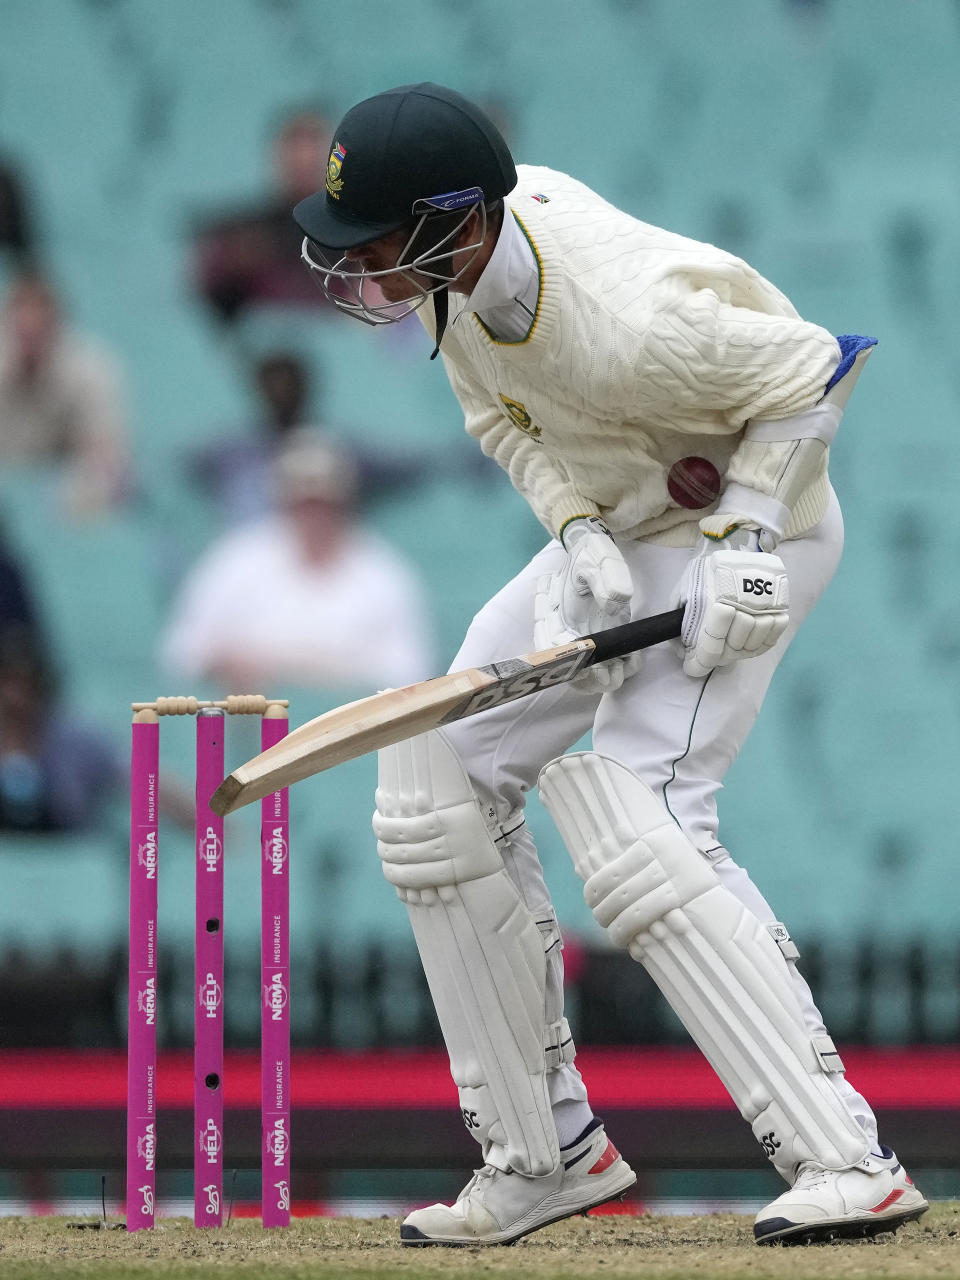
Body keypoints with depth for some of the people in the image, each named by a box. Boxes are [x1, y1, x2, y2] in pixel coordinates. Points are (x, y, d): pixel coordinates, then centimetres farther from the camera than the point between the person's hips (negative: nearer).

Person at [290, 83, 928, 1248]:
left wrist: (745, 536, -27)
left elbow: (812, 372, -23)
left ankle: (845, 1160, -27)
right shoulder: (466, 246, -14)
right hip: (610, 534, 9)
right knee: (439, 780, 8)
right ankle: (545, 1153, 15)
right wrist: (577, 533, -14)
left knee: (638, 826, -25)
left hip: (734, 534, -9)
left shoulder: (625, 324, -37)